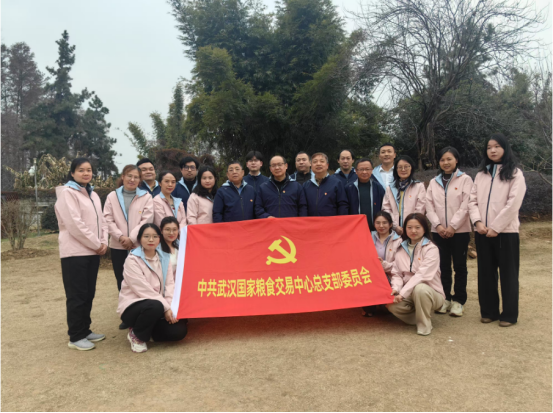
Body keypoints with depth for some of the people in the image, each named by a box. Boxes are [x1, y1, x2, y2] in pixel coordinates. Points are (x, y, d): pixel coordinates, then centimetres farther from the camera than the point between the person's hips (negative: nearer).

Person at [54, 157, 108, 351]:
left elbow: (101, 220, 15)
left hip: (92, 252, 8)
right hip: (75, 252, -7)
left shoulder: (93, 194, 16)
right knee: (77, 295, -2)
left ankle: (85, 330, 25)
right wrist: (96, 244, -14)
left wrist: (103, 242, -2)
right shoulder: (67, 193, -9)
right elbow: (74, 224, -18)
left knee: (89, 293, 13)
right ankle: (76, 337, 9)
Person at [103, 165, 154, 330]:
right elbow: (108, 220, 2)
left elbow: (147, 220, -6)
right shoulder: (112, 196, 10)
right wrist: (120, 237, -12)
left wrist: (132, 238, -13)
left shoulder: (146, 197, 4)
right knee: (122, 282, 9)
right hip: (118, 246, 3)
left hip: (139, 246, -2)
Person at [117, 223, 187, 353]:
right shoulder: (133, 260, -12)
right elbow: (143, 289, -20)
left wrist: (171, 307, -17)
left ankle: (146, 329, 14)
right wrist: (165, 308, -23)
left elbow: (170, 285, -1)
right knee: (155, 306, -37)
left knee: (179, 331, -14)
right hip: (134, 306, -5)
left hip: (159, 307, 6)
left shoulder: (164, 258, 5)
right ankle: (136, 335, -7)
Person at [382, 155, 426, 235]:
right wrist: (395, 226, -5)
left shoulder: (419, 186, 3)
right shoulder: (390, 188, 13)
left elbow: (419, 211, -3)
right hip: (394, 231, 2)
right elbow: (386, 209, 6)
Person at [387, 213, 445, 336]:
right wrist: (396, 289, -19)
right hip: (409, 294, 4)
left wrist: (403, 293, -27)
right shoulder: (402, 248, 5)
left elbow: (422, 275, -21)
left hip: (430, 292, -4)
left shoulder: (431, 249, -11)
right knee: (391, 303, -25)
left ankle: (424, 325, -13)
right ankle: (420, 315, 3)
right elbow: (397, 273, 2)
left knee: (419, 289, -38)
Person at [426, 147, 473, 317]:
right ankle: (445, 298, 18)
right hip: (439, 231, 3)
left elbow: (465, 206, -8)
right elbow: (429, 207, 4)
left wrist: (453, 226, -15)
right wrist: (438, 225, -9)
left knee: (459, 266, 3)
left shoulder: (465, 179, 1)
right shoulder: (434, 182, 11)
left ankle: (459, 301, 12)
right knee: (443, 266, 7)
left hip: (459, 231, -3)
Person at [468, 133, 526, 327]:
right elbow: (472, 200, 7)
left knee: (508, 273, 4)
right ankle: (489, 311, 20)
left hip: (505, 232, -4)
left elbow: (513, 203, -10)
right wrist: (478, 222, -9)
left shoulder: (515, 173, 0)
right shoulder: (481, 174, 13)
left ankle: (509, 315, 14)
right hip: (482, 232, 4)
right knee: (486, 272, 9)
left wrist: (495, 227, -14)